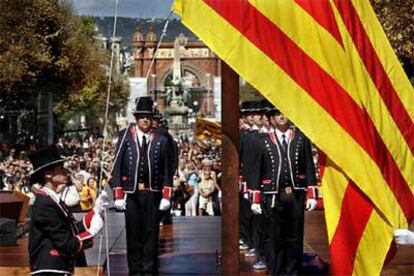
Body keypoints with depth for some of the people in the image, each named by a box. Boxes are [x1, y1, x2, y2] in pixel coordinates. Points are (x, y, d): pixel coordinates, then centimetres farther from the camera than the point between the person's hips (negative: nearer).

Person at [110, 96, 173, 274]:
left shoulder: (161, 140, 3)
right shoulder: (126, 135, 0)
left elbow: (167, 171, 5)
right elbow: (117, 166, 0)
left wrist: (166, 197, -1)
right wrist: (118, 195, -5)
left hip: (152, 193, 1)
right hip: (131, 192, -1)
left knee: (151, 232, 4)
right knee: (133, 232, 4)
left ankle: (149, 268, 12)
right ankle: (135, 269, 12)